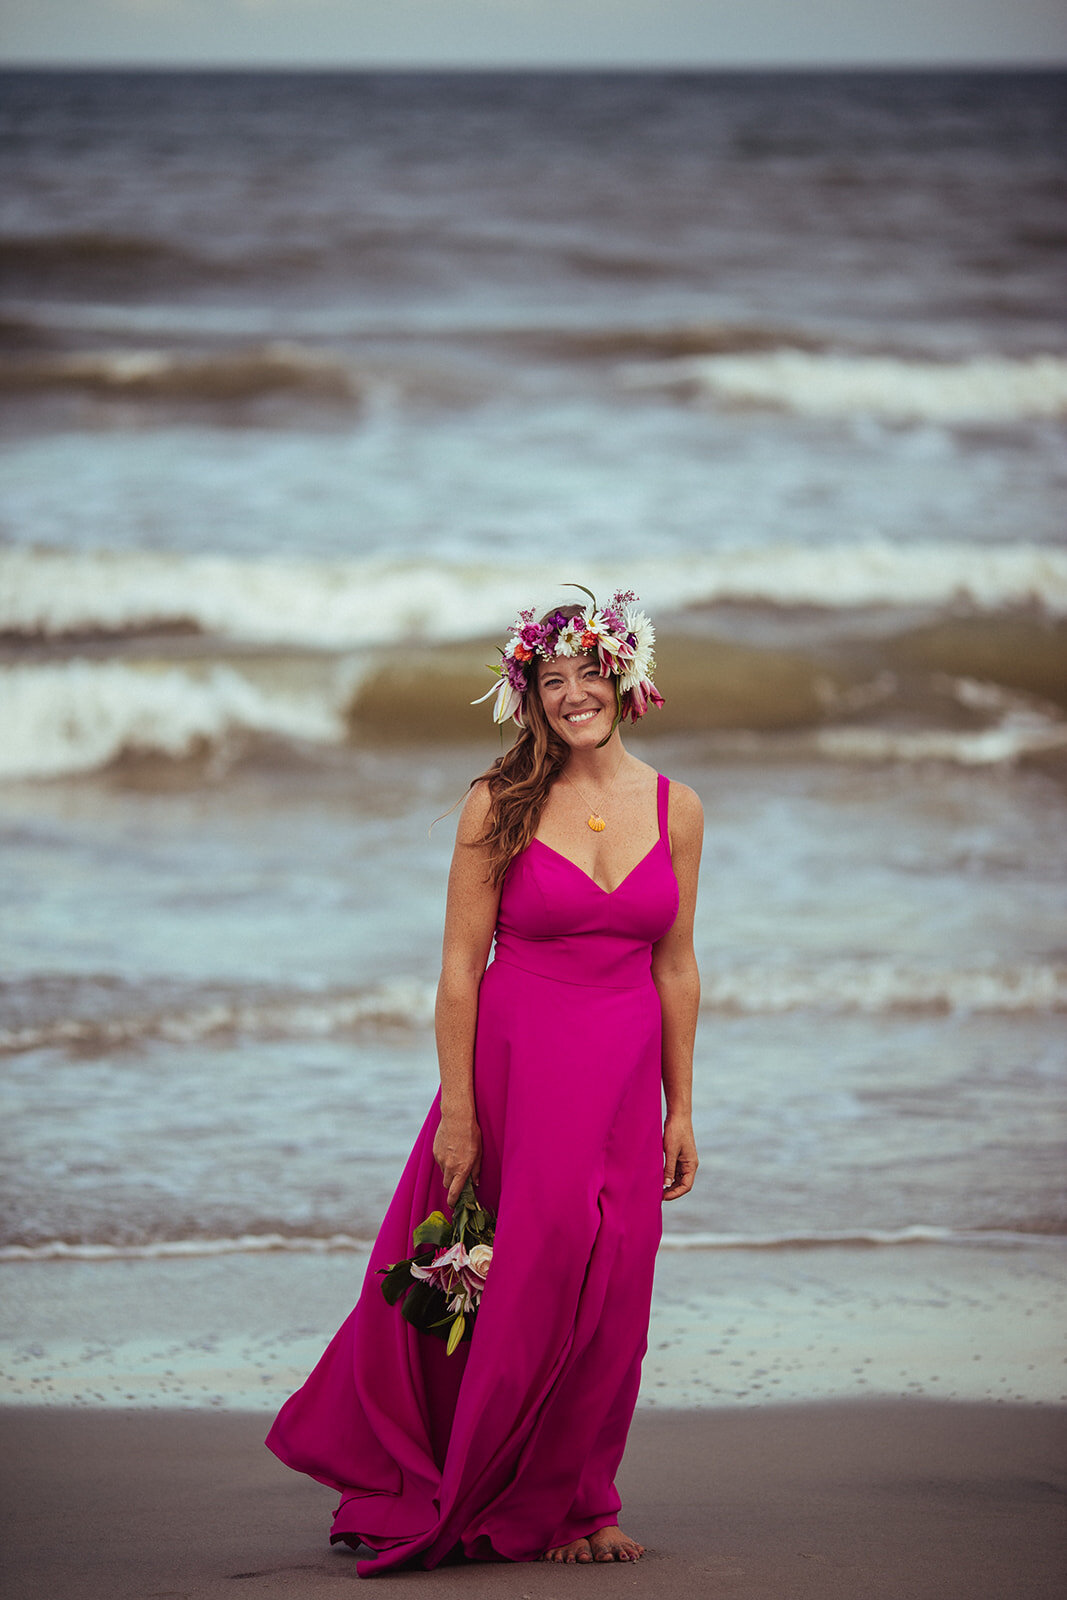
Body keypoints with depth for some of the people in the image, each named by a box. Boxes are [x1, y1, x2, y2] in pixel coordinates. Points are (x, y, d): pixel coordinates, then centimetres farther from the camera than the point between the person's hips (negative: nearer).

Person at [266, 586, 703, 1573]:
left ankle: (571, 1508, 18)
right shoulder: (500, 806, -5)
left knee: (609, 1297, 3)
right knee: (528, 1282, -1)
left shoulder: (674, 809, 5)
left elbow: (676, 967, 10)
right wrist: (456, 1112, -10)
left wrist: (680, 1110, 8)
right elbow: (460, 965, -5)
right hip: (517, 1068, -3)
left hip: (625, 1076, 3)